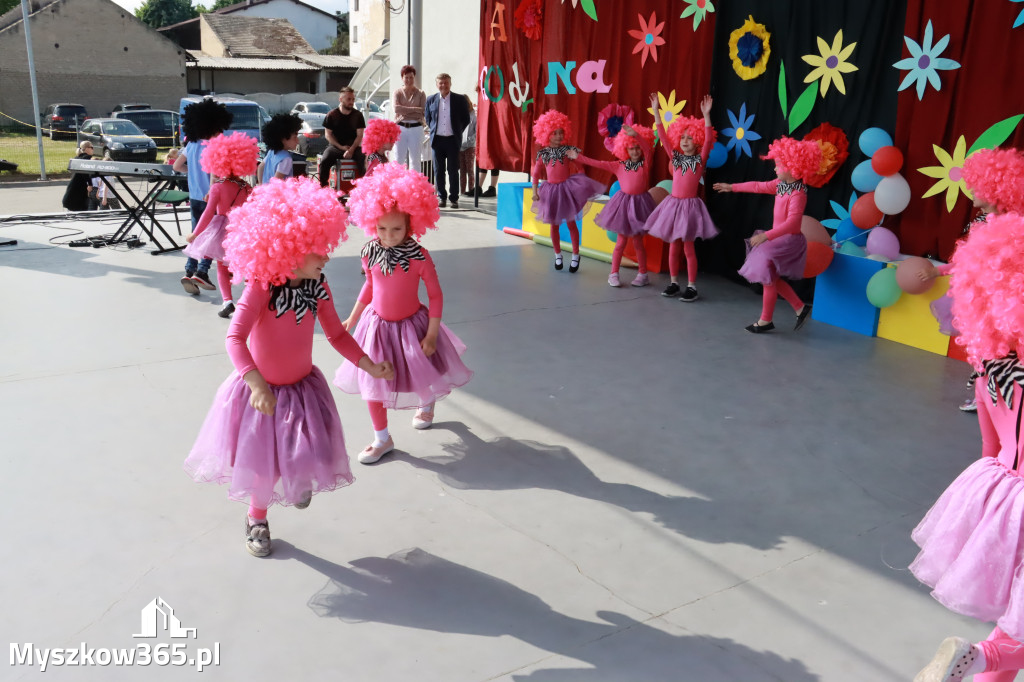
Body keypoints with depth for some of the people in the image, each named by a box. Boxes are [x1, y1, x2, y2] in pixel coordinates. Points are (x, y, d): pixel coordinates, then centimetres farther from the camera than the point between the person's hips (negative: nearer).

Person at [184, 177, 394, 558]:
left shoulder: (318, 287, -10)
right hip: (261, 391, -4)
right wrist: (257, 384, -47)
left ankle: (298, 481, 44)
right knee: (262, 462, 12)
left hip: (304, 385, 4)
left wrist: (369, 366, -8)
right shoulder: (262, 287, -27)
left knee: (311, 457, 5)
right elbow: (235, 338, -35)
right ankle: (257, 519, 41)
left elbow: (337, 334, 1)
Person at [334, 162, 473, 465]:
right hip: (377, 325, 3)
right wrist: (352, 320, 14)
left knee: (422, 374, 17)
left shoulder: (419, 256, -21)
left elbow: (435, 295, -13)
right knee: (372, 383, 5)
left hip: (411, 325, -2)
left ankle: (427, 405, 54)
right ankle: (382, 439, 22)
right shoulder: (369, 253, -10)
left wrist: (431, 334, -14)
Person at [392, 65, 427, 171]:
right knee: (399, 159, -1)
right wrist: (415, 109, -13)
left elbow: (423, 112, -4)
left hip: (416, 128, 0)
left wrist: (405, 112, -8)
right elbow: (396, 108, -11)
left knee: (416, 160, 3)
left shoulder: (421, 94, 8)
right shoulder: (397, 93, 7)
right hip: (400, 128, 0)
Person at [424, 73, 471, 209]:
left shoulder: (460, 99, 1)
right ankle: (442, 197, 14)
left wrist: (458, 132, 3)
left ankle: (454, 199, 7)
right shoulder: (431, 100, 7)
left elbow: (466, 119, 7)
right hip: (437, 139, 2)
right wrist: (433, 130, 9)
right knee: (438, 171, 5)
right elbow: (428, 118, 18)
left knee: (453, 171, 0)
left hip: (453, 140, -2)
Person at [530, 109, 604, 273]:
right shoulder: (543, 153, -1)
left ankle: (576, 255, 16)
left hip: (567, 187, -2)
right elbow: (536, 172, 3)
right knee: (554, 225, 10)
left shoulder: (567, 149, -4)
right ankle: (557, 255, 27)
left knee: (571, 222, 2)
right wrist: (535, 191, -2)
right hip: (551, 189, 2)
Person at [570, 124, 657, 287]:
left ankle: (643, 274, 17)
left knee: (638, 242, 4)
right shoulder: (619, 165, 3)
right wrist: (578, 157, -2)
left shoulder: (645, 163, -2)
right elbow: (597, 164, 2)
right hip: (623, 202, 1)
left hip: (639, 203, -1)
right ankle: (614, 274, 12)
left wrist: (636, 135, -38)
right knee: (621, 241, 3)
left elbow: (647, 148, -21)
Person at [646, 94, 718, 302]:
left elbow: (708, 140, -17)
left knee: (688, 248, -1)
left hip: (689, 205, -4)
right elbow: (663, 135, 3)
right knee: (673, 246, 9)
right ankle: (673, 283, 20)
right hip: (673, 203, 4)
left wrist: (706, 115, -26)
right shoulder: (675, 156, 6)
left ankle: (692, 287, 6)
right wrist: (656, 111, -3)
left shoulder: (700, 159, -3)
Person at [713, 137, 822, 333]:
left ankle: (765, 320, 15)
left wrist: (766, 236, -38)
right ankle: (800, 308, 25)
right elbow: (759, 187, 17)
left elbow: (792, 222, -32)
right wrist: (732, 187, 24)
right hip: (778, 238, 9)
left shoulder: (798, 194, -23)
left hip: (789, 240, -9)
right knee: (772, 278, 16)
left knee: (769, 278, 0)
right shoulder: (780, 185, 3)